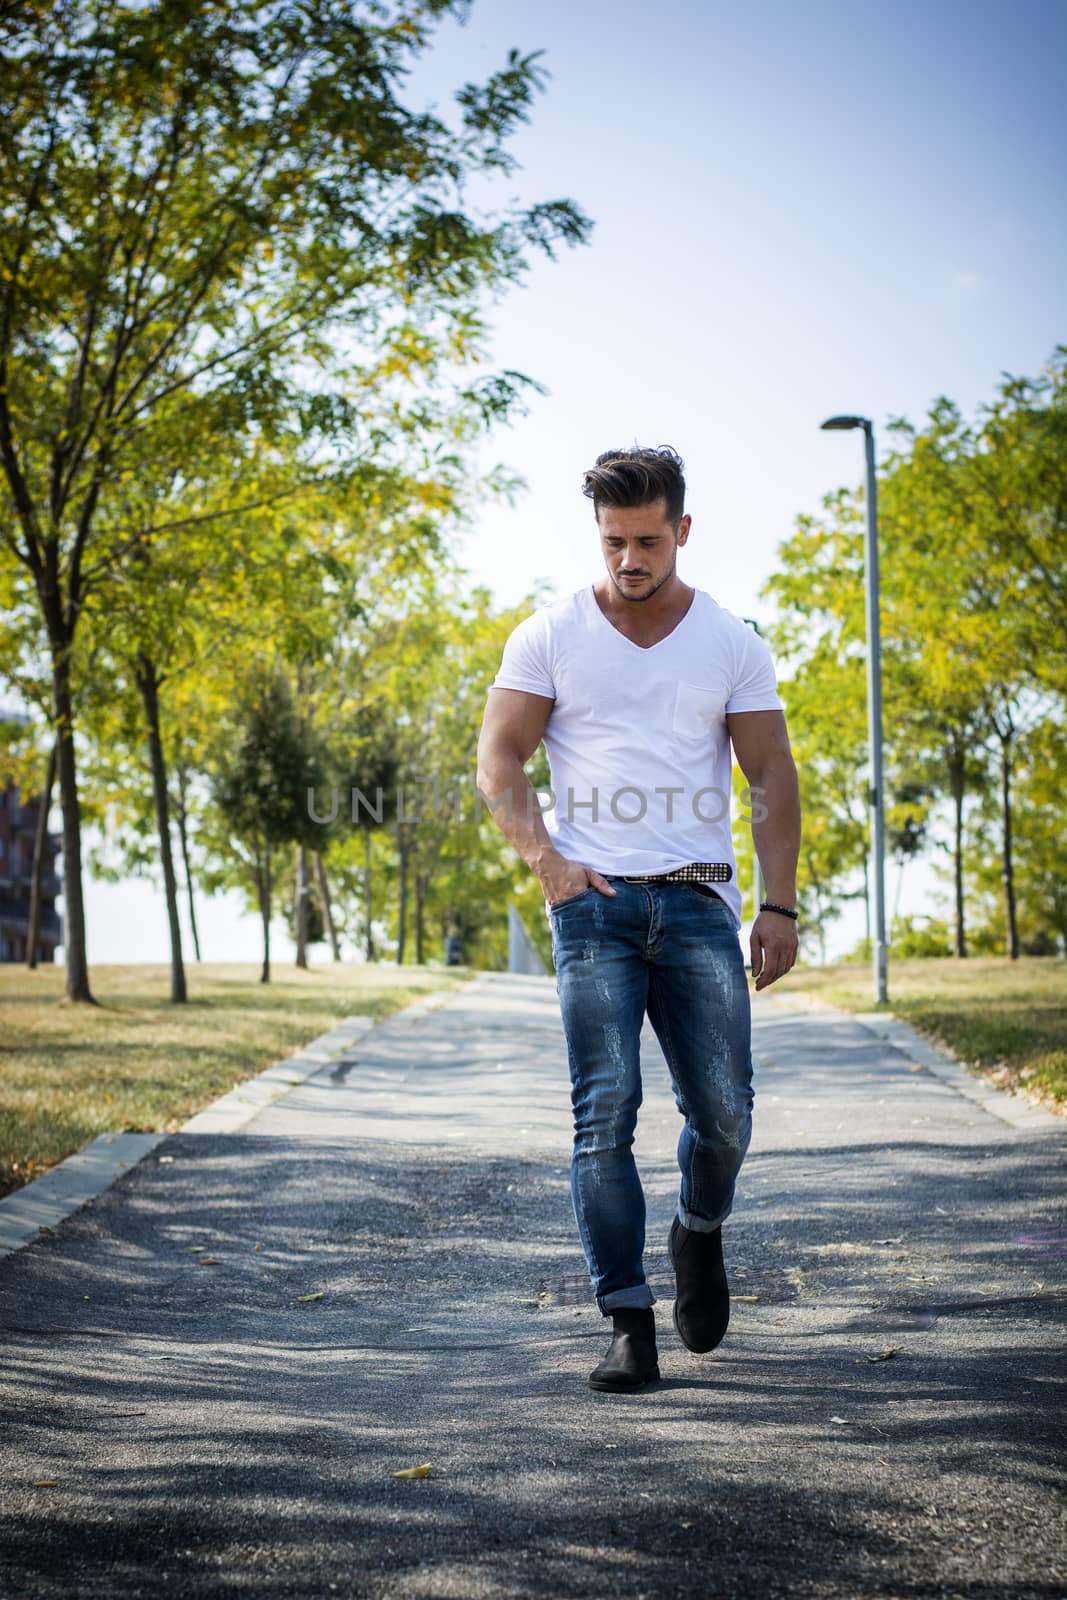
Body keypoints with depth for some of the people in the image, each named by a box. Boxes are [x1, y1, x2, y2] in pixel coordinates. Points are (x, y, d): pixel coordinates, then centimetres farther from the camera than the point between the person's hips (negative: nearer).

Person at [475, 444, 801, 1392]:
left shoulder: (731, 643, 9)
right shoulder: (549, 637, 6)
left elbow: (771, 779, 7)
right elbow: (499, 759, 4)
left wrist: (780, 906, -2)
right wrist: (546, 860, -11)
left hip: (698, 900, 1)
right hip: (593, 901, -1)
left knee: (723, 1109, -4)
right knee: (605, 1112, -8)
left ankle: (700, 1235, 28)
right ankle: (629, 1325, -4)